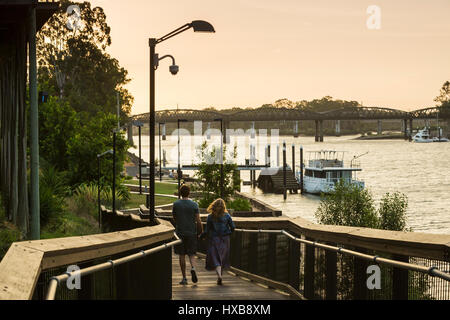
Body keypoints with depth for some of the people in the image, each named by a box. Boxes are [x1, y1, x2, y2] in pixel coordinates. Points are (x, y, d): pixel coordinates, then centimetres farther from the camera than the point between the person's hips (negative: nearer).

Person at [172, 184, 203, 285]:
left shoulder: (176, 204, -3)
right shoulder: (194, 204, -4)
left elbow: (174, 219, 8)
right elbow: (198, 221, -5)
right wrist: (201, 232, 7)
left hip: (180, 232, 0)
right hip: (192, 232, 0)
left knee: (181, 256, 6)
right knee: (191, 255, 9)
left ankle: (184, 278, 6)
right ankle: (193, 268, -20)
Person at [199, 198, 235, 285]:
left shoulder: (210, 217, -9)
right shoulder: (227, 216, -5)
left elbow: (207, 231, -8)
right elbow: (232, 227, -2)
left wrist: (201, 236, 10)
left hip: (214, 240, -2)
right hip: (224, 240, 2)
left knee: (215, 258, -1)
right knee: (222, 258, 14)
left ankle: (219, 275, -22)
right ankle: (219, 277, 20)